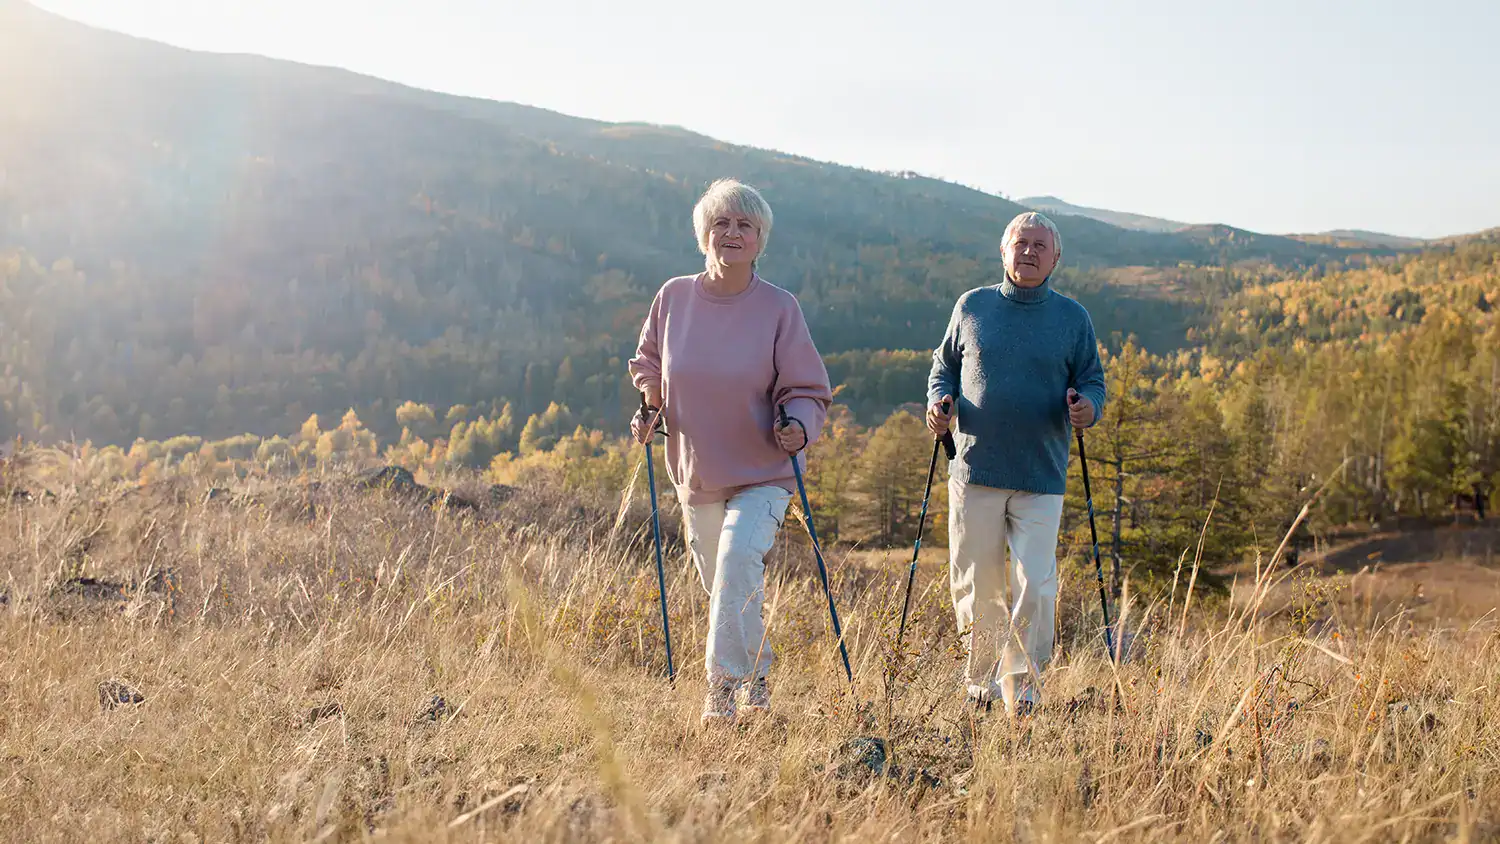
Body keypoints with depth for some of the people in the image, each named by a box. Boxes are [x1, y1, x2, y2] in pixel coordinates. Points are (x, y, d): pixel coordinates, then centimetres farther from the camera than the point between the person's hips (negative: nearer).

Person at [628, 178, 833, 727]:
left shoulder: (779, 307, -9)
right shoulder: (673, 297, -2)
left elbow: (807, 389, -4)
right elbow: (647, 362, 16)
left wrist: (798, 425, -24)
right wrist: (650, 404, -3)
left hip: (763, 472, -3)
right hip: (696, 472, 4)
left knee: (739, 555, -26)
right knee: (722, 582, 13)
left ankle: (725, 681, -18)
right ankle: (755, 675, 36)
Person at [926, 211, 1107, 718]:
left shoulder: (1072, 318, 7)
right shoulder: (972, 306, 8)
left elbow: (1092, 382, 11)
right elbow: (944, 364, 19)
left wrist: (1088, 406, -12)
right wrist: (939, 400, -2)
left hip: (1042, 480, -1)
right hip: (975, 472, 1)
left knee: (1035, 585, -10)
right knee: (975, 585, 6)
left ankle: (1022, 680, 8)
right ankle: (981, 676, 27)